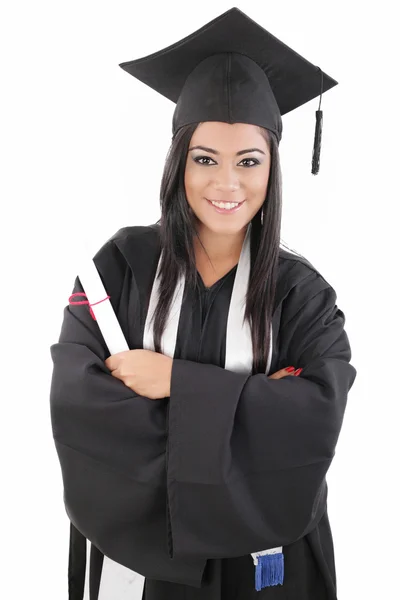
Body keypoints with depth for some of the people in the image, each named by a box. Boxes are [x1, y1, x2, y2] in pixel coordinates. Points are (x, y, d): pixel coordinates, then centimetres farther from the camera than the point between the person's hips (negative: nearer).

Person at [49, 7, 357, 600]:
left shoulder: (302, 291, -9)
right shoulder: (122, 264, -10)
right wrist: (252, 404, -22)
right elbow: (76, 402, -19)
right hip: (138, 543, 0)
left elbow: (318, 419, -21)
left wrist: (177, 382, -24)